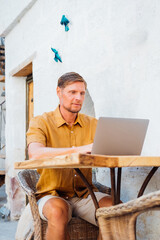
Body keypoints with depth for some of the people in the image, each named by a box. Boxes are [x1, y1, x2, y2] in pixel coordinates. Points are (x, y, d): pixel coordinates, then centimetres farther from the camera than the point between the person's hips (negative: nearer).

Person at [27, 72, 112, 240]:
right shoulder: (41, 122, -2)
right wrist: (78, 150, -32)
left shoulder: (92, 124, 11)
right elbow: (35, 154, -22)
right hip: (52, 195, -3)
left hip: (84, 194, 3)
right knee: (58, 210, -37)